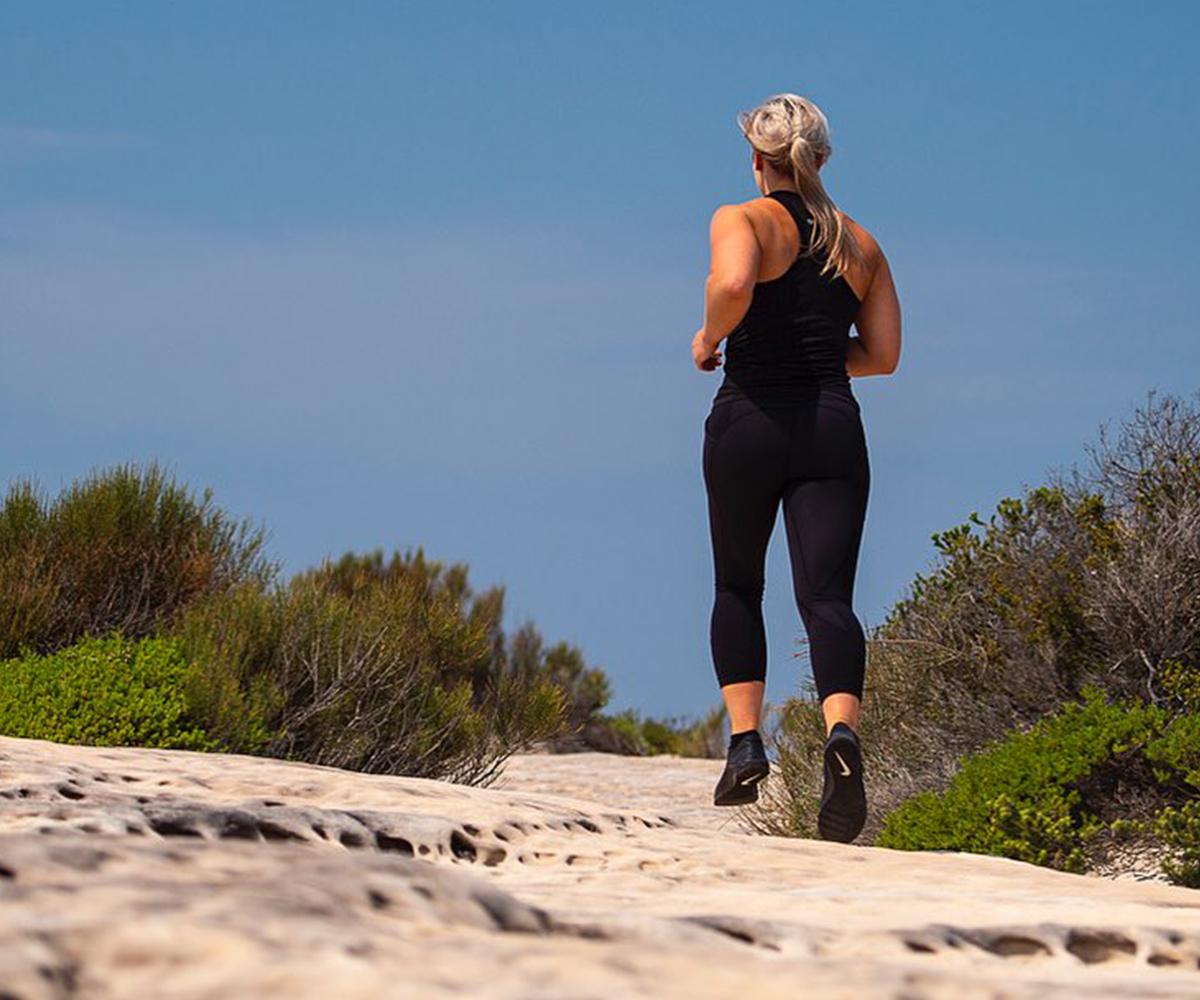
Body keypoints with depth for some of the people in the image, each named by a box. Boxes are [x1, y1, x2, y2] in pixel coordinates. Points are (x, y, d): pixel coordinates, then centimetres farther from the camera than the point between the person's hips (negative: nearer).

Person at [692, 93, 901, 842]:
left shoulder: (744, 220, 0)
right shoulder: (860, 243, 14)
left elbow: (732, 284, -23)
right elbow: (884, 354, 12)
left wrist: (709, 340, -4)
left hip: (751, 418, -2)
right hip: (833, 424, 2)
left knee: (738, 588, 17)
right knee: (827, 596, -7)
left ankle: (746, 743, 7)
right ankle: (843, 732, -33)